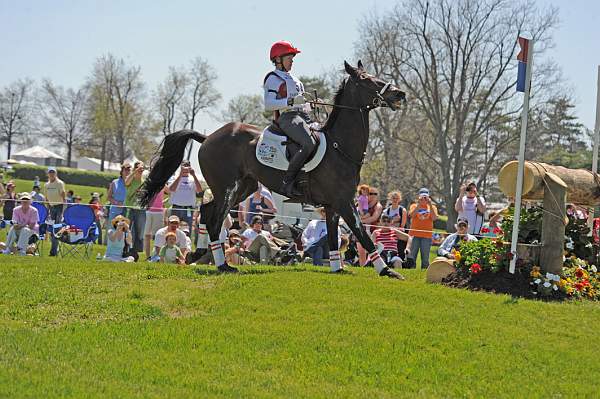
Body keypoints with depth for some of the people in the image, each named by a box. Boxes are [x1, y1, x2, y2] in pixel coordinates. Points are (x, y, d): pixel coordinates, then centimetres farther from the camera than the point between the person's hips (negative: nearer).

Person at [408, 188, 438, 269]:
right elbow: (411, 215, -10)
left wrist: (430, 205, -10)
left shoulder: (432, 207, 12)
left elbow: (434, 218, -6)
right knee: (412, 257, -3)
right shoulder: (414, 206, 10)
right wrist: (418, 204, -15)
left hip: (427, 235, 1)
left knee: (425, 258, -1)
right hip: (415, 234, 0)